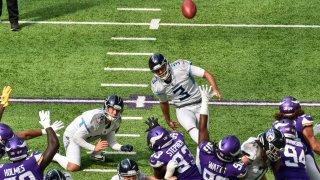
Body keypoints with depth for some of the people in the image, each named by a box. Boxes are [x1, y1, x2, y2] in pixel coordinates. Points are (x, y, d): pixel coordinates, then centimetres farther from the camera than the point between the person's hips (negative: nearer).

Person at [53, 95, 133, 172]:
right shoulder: (97, 119, -35)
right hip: (72, 136, -8)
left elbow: (111, 142, -3)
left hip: (87, 137, 8)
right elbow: (76, 137, -31)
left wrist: (122, 148, -22)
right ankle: (54, 155, 4)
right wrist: (94, 148, -33)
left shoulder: (115, 121, -11)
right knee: (73, 167, -24)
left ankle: (96, 155, 10)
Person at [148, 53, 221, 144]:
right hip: (182, 110, 0)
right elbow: (164, 102, 13)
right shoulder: (157, 86, -8)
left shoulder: (180, 67, -20)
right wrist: (168, 120, 25)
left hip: (199, 105, 0)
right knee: (192, 129, -29)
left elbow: (206, 74, -18)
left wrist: (215, 89, -33)